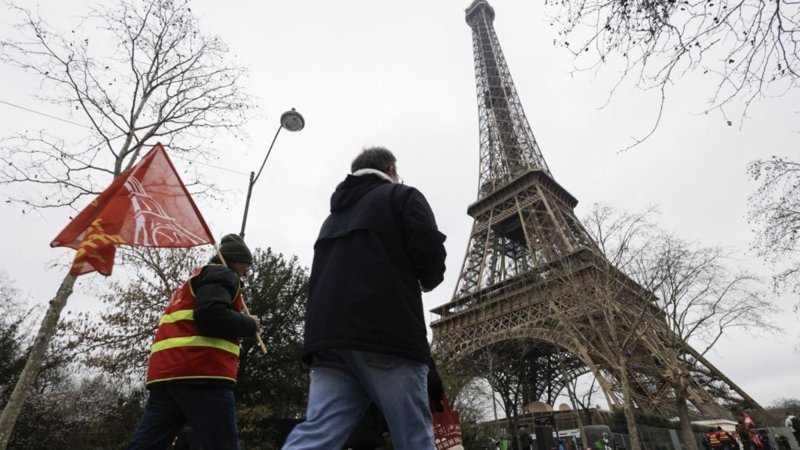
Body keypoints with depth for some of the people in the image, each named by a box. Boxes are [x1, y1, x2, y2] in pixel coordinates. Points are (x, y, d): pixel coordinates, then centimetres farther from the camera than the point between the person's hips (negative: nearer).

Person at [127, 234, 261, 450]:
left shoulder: (195, 279, 32)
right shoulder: (221, 274, 2)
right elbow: (212, 314, -16)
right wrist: (249, 324, -2)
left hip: (166, 373, 9)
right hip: (202, 374, -9)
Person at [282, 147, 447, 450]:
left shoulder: (335, 214, 30)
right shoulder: (402, 196, 10)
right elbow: (430, 253, -5)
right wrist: (427, 281, 16)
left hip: (329, 338, 6)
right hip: (388, 335, -6)